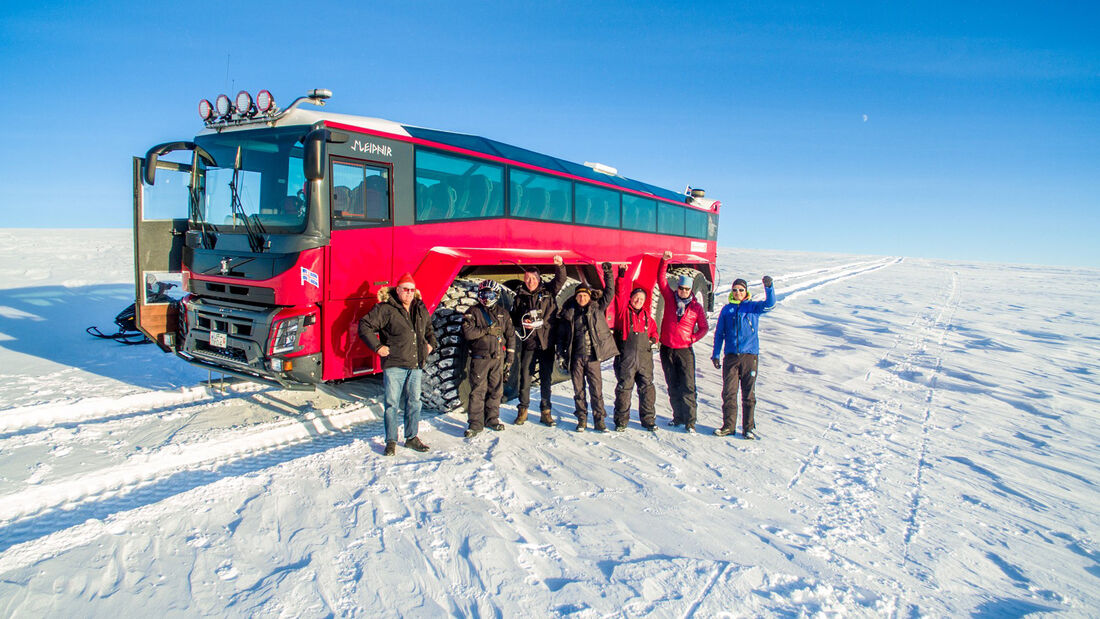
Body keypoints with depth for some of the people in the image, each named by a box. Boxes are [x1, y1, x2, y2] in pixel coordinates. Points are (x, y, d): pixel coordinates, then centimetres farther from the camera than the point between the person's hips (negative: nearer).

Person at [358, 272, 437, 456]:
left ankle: (412, 438, 24)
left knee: (414, 402, 11)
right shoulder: (385, 309, -9)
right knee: (392, 403, -1)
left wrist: (430, 343, 17)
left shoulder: (421, 309, 11)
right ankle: (391, 441, 11)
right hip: (394, 365, -6)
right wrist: (377, 347, -12)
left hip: (416, 365, 6)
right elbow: (364, 326, -9)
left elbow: (429, 327, 31)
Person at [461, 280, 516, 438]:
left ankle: (492, 419, 20)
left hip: (498, 357, 3)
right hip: (480, 357, -3)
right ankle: (475, 423, 3)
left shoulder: (503, 313, 13)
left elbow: (510, 335, 14)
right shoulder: (473, 312, 3)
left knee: (496, 390, 8)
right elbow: (467, 332, -10)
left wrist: (510, 357, 8)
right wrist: (487, 330, -14)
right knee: (478, 391, -4)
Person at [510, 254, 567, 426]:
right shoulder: (520, 297, 8)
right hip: (528, 342, 0)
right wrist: (523, 323, -7)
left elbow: (560, 279, -6)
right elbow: (514, 318, 14)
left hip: (546, 342, 0)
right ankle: (523, 409, 17)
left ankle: (545, 412, 15)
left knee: (546, 378, 6)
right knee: (525, 377, 3)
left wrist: (559, 266, -25)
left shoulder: (548, 291, 6)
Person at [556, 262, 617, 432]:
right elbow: (561, 335, 10)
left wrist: (608, 274, -3)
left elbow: (609, 293, 4)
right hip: (576, 357, 1)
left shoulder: (597, 309, 7)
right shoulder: (568, 313, 7)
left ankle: (599, 420, 9)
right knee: (579, 390, 7)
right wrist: (562, 354, 3)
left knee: (596, 389, 0)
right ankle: (582, 420, 17)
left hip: (593, 356, 0)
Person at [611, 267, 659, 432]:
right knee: (624, 388, 1)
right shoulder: (624, 310, 3)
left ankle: (648, 420, 19)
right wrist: (622, 274, -10)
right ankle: (621, 420, 14)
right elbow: (620, 292, -6)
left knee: (647, 387, 7)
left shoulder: (647, 315, 15)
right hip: (626, 358, -4)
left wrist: (653, 339, 8)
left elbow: (653, 330, 28)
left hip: (645, 358, 4)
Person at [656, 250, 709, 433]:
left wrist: (693, 338, -6)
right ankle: (678, 417, 23)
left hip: (685, 350, -2)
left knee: (687, 387, -6)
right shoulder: (670, 298, 3)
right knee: (673, 387, 11)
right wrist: (664, 261, -13)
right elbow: (661, 279, -2)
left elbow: (704, 327, 8)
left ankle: (690, 421, -1)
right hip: (667, 349, 2)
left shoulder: (696, 307, 1)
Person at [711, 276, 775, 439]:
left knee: (748, 393, 4)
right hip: (730, 356, 1)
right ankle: (728, 426, 10)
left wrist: (768, 287, -30)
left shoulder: (754, 307, 6)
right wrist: (716, 354, 8)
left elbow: (770, 304, -13)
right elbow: (719, 333, 13)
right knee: (729, 392, 0)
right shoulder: (727, 309, 11)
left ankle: (748, 427, 12)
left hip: (750, 355, -1)